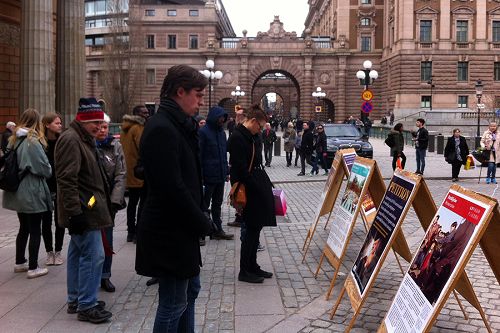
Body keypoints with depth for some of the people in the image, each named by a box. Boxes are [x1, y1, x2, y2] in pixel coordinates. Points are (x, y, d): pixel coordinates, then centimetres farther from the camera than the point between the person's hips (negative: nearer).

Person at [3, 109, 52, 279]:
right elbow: (46, 169, -16)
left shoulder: (14, 140, 5)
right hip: (32, 193, -8)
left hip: (18, 193, 8)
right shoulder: (33, 142, -18)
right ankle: (33, 268, 6)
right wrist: (49, 171, 4)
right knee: (35, 230, 2)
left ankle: (20, 262, 29)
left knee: (24, 228, 19)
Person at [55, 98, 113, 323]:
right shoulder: (71, 140, -16)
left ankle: (75, 300, 25)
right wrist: (75, 211, -25)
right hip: (83, 210, -11)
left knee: (77, 253, 16)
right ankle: (86, 306, 0)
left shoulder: (84, 139, 17)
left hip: (87, 209, 11)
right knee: (93, 255, -8)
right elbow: (67, 179, -23)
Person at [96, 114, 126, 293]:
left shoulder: (115, 146, 3)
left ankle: (105, 276, 20)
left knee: (107, 239, 9)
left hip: (109, 200, 2)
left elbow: (120, 175, -1)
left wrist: (115, 200, -9)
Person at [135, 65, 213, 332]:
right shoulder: (161, 129, -20)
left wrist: (198, 220, 6)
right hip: (170, 233, -10)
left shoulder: (180, 126, 11)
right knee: (173, 303, 1)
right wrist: (203, 223, -14)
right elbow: (172, 188, -25)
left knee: (190, 290, 21)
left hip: (182, 229, 10)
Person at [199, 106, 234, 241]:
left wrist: (226, 172, 13)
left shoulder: (222, 132, 11)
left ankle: (217, 230, 23)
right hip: (208, 176, -7)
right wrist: (200, 175, -16)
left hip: (220, 175, 7)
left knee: (217, 204, 14)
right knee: (204, 205, 3)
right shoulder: (203, 132, -11)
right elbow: (199, 155, -13)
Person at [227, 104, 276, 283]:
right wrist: (259, 189, -18)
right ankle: (244, 271, 8)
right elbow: (241, 169, -21)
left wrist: (267, 185, 12)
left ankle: (252, 266, 24)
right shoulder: (237, 138, -16)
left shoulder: (250, 137, 14)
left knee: (255, 228, 14)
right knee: (251, 229, -3)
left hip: (259, 190, 10)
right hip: (250, 192, -10)